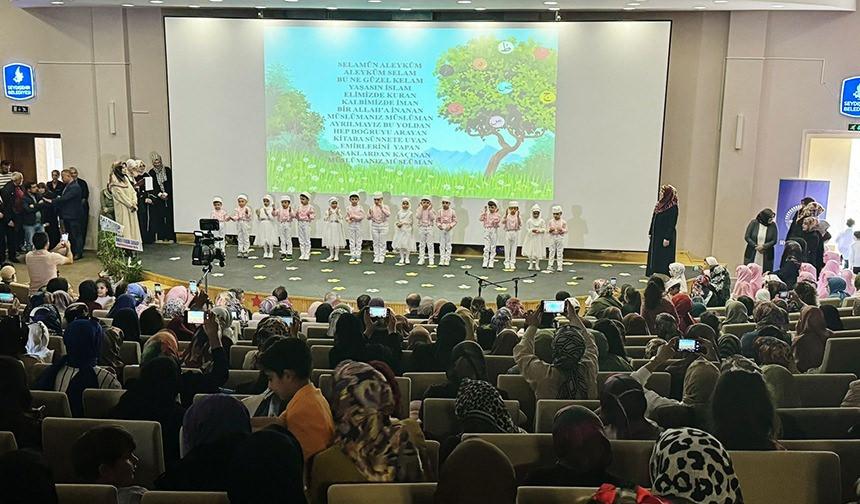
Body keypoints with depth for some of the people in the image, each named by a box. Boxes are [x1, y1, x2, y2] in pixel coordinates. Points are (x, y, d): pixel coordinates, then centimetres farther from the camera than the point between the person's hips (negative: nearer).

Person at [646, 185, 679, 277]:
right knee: (653, 255, 12)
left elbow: (672, 224, -17)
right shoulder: (660, 204, 9)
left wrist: (667, 238, -21)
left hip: (664, 236, -9)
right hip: (656, 235, 9)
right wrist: (651, 232, 14)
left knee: (663, 257, -4)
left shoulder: (672, 207, -14)